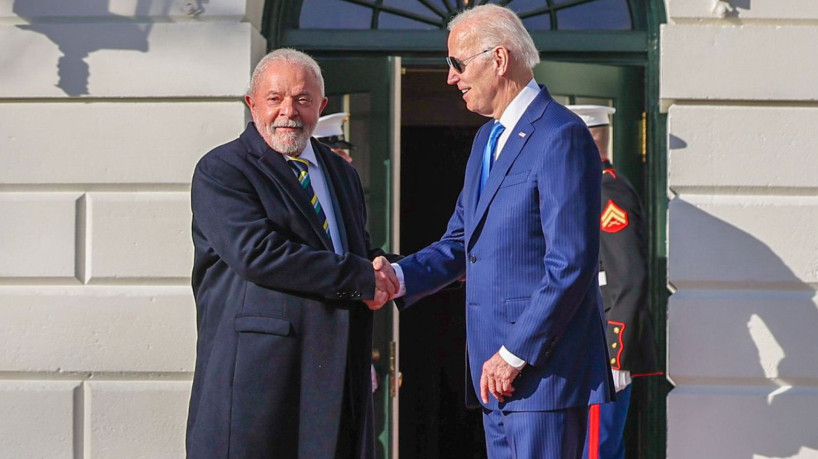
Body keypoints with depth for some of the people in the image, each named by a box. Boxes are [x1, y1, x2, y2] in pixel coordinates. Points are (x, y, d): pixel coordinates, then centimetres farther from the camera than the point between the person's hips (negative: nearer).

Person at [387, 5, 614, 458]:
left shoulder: (561, 136, -13)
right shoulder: (486, 139, 19)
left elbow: (571, 266, -18)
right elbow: (459, 243, 19)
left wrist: (514, 354, -17)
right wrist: (399, 277, 0)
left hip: (545, 367, -9)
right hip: (497, 369, 9)